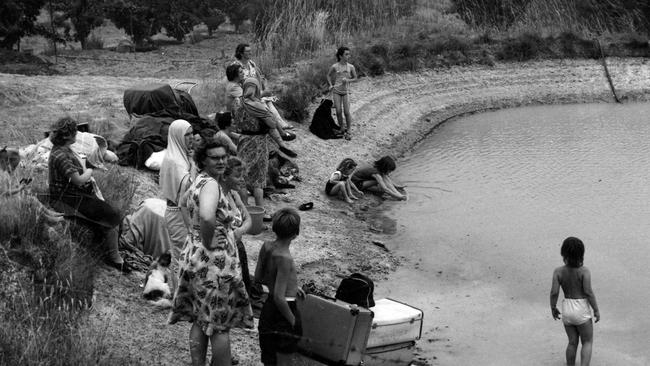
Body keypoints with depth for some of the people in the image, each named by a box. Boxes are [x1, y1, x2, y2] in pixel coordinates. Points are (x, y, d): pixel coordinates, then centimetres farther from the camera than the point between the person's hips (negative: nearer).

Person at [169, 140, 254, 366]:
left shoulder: (198, 182, 9)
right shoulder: (211, 184, -20)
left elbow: (183, 203, 31)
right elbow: (207, 217, -40)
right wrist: (208, 242, -23)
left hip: (194, 255, 9)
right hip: (215, 262, -9)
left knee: (200, 320, 16)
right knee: (221, 325, 1)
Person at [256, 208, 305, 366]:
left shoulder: (266, 247, -4)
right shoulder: (285, 259, -28)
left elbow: (259, 276, 12)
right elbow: (279, 297, -27)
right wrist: (293, 320, -14)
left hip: (268, 308, 8)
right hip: (282, 311, -8)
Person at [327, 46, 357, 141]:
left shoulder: (350, 67, -6)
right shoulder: (335, 67, -6)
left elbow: (355, 78, 7)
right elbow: (328, 75, 12)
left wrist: (348, 80, -12)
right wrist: (330, 85, 1)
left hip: (346, 91, 0)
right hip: (336, 91, 0)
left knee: (347, 112, -5)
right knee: (339, 112, -1)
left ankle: (348, 131, 8)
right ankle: (342, 129, 17)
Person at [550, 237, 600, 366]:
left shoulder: (558, 271, -9)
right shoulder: (584, 271, -16)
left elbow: (554, 292, -11)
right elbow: (588, 292, -17)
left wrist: (553, 308, 5)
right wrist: (596, 310, -5)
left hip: (566, 309, 3)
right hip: (582, 311, -3)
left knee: (572, 342, 19)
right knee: (587, 343, 11)